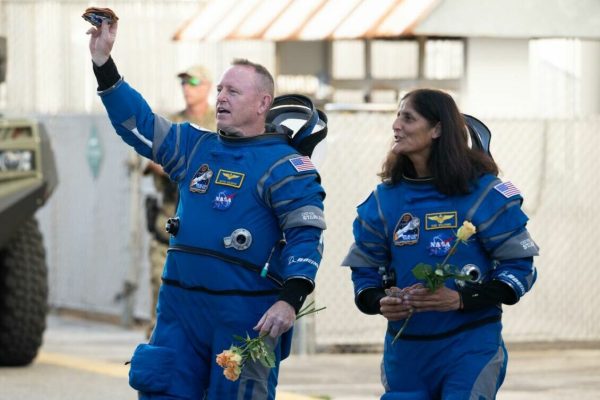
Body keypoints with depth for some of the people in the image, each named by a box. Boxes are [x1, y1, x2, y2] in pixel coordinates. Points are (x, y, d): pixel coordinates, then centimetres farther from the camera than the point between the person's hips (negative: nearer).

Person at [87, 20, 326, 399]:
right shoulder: (196, 147, 13)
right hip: (180, 308, 7)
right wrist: (104, 63, 7)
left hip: (246, 314, -6)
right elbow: (138, 124, 17)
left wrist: (290, 300, -26)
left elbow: (306, 235, -13)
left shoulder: (282, 164, -7)